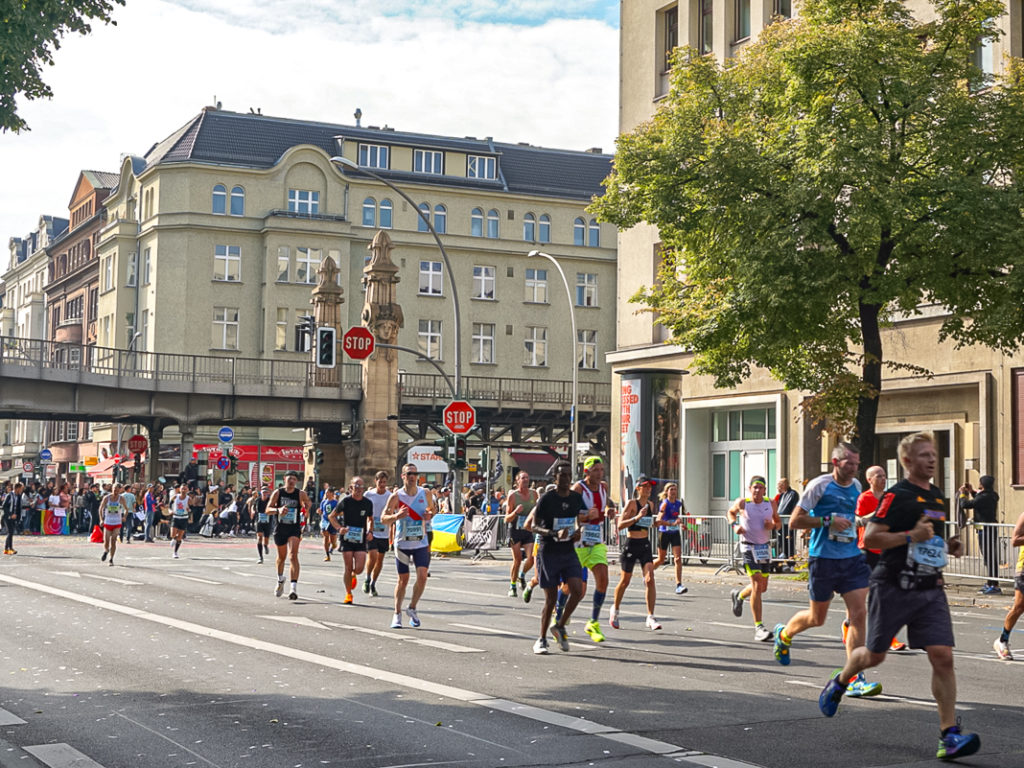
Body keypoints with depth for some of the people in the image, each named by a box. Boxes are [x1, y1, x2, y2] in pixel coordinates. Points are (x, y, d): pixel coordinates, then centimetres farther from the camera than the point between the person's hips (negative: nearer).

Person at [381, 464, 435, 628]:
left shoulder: (425, 493, 1)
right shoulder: (396, 496, -7)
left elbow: (432, 508, 19)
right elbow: (383, 518, -5)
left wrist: (429, 515, -5)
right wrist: (396, 516, -24)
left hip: (421, 543, 2)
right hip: (402, 543, -2)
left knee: (422, 577, -10)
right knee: (403, 580, 4)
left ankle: (412, 608, 11)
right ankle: (397, 614, 19)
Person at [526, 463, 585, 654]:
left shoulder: (576, 497, 5)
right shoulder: (546, 499, -12)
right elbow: (533, 526, -12)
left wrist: (577, 531, 2)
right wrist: (554, 534, -26)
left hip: (569, 551, 4)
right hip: (548, 552, -4)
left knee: (577, 591, -12)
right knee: (551, 598, -2)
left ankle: (560, 626, 10)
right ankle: (542, 639, 14)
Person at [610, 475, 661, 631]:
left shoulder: (651, 504, 9)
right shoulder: (632, 503, -10)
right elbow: (620, 525, -18)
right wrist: (637, 517, -27)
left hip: (645, 545, 4)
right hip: (631, 544, -4)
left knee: (650, 579, -10)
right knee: (625, 581, 9)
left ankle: (650, 618, -10)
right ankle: (615, 609, 33)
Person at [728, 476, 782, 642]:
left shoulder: (771, 504, 2)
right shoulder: (742, 503, -7)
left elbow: (778, 522, 14)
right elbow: (731, 512, 13)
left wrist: (773, 525, -10)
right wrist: (734, 525, -5)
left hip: (765, 547, 5)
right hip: (748, 547, -5)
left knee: (762, 587, 12)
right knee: (757, 586, -16)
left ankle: (739, 595, 45)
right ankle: (759, 627, -13)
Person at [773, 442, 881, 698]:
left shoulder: (856, 486, 9)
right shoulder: (820, 485, -10)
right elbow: (794, 521, -12)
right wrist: (827, 521, -19)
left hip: (852, 558, 5)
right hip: (823, 559, -5)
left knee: (859, 614, -7)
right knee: (817, 618, 9)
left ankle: (854, 680, -3)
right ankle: (784, 633, 41)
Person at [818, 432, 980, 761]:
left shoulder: (937, 497, 13)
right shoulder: (897, 495, -11)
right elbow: (869, 538, -17)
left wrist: (947, 547, 9)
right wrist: (910, 536, -25)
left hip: (930, 590, 5)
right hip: (893, 587, -5)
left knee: (943, 656, -9)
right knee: (874, 655, 9)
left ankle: (949, 735, -8)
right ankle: (838, 684, 41)